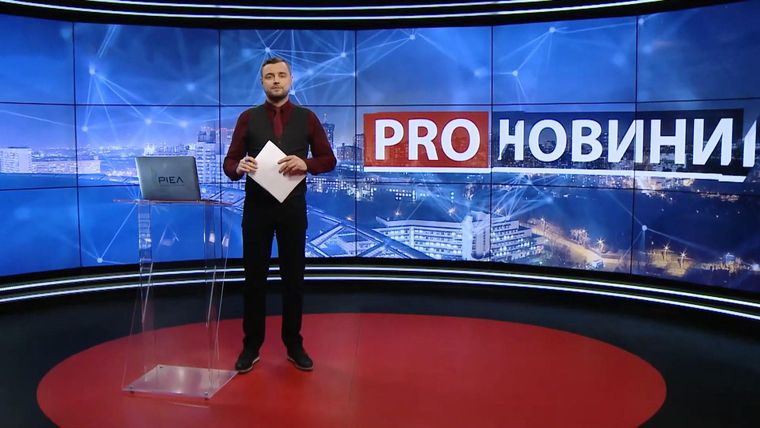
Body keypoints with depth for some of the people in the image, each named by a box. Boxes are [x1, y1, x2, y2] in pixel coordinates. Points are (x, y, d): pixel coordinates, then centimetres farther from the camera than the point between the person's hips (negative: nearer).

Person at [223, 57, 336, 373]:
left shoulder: (307, 118, 4)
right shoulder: (248, 118, 4)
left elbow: (328, 160, 4)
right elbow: (229, 162, 2)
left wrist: (306, 163, -16)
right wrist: (240, 167, -21)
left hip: (293, 207, 0)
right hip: (256, 206, 0)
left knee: (293, 277, 7)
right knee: (254, 277, 5)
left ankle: (294, 345, 20)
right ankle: (251, 346, 17)